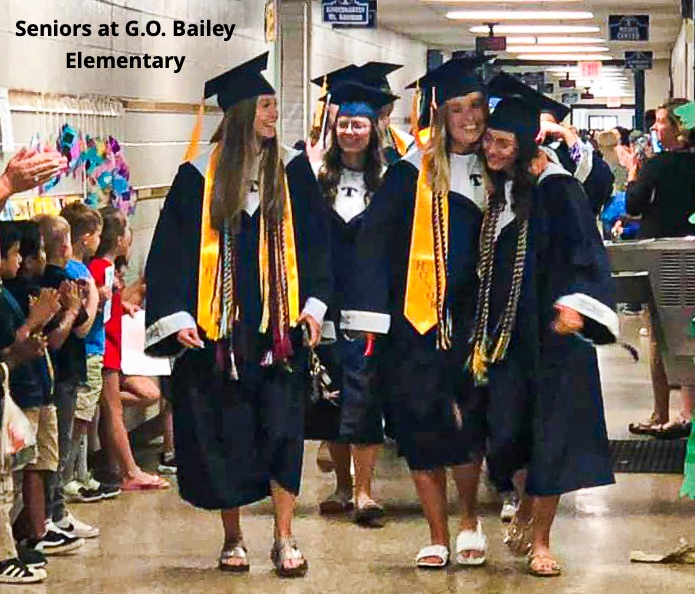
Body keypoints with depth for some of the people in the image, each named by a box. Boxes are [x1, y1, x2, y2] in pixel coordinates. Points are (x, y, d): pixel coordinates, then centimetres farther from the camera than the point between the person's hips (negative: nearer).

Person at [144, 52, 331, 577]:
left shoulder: (292, 170, 5)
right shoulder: (200, 175, 1)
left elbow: (314, 242, 7)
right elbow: (172, 250, 1)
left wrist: (314, 304, -3)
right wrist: (176, 315, -7)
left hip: (278, 327, 1)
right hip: (217, 328, -1)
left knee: (282, 430, -3)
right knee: (223, 435, 5)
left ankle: (285, 539, 5)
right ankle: (233, 538, 18)